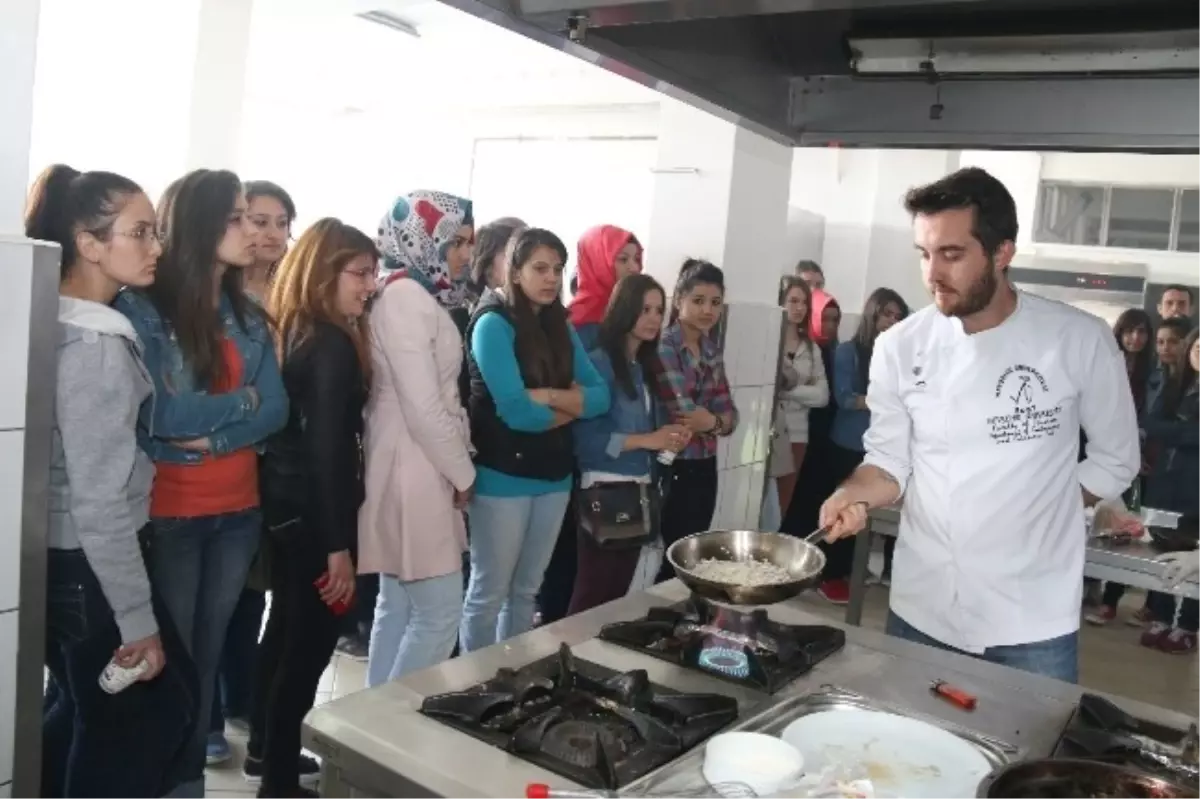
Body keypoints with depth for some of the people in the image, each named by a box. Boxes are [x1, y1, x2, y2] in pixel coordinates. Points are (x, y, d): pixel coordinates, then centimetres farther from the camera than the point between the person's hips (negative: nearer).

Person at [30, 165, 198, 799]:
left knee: (81, 707, 23)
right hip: (86, 566, -9)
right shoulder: (95, 347, -22)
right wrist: (137, 620, -18)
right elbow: (99, 502, -23)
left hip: (62, 557, 9)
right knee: (162, 705, 8)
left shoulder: (71, 328, 6)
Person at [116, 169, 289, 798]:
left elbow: (276, 412, -1)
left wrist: (209, 435, -16)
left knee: (207, 653, 15)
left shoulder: (249, 319, 7)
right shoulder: (142, 310, -10)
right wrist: (239, 401, -6)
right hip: (168, 515, -5)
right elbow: (161, 415, -19)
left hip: (238, 511, 5)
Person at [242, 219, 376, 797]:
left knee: (287, 625, 21)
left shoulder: (289, 330, 8)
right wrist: (339, 545, -21)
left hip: (281, 501, 10)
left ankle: (265, 749, 37)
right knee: (311, 637, 2)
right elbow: (327, 449, -23)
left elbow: (293, 428, 12)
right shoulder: (333, 345, -19)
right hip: (311, 511, -10)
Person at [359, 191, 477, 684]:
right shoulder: (406, 296, -16)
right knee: (440, 611, -3)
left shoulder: (418, 295, 14)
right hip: (414, 472, -10)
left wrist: (458, 465, 5)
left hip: (418, 469, 10)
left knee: (398, 606, 16)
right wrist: (463, 473, -9)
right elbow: (423, 408, -20)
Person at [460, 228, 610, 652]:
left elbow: (600, 397, 1)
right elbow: (516, 411, -20)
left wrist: (548, 397, -16)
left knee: (526, 591, 16)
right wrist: (571, 407, -5)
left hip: (553, 475, 7)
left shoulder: (560, 327, 9)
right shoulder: (494, 323, -11)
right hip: (503, 478, -6)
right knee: (489, 592, 5)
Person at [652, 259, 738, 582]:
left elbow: (729, 413, 4)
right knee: (672, 560, 1)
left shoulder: (712, 350, 11)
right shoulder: (662, 346, -13)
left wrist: (715, 421, -17)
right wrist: (717, 420, -5)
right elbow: (684, 413, -22)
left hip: (704, 469, 7)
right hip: (672, 469, -7)